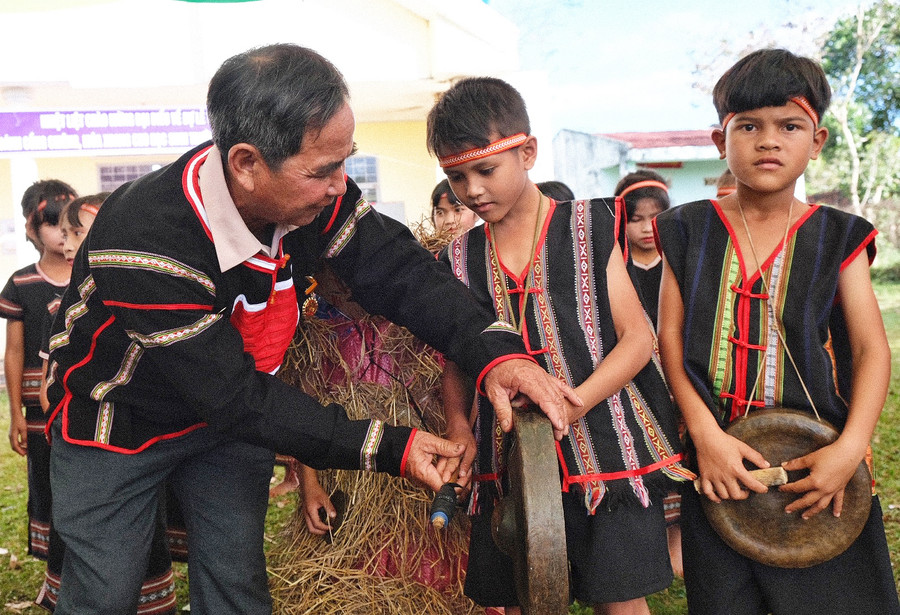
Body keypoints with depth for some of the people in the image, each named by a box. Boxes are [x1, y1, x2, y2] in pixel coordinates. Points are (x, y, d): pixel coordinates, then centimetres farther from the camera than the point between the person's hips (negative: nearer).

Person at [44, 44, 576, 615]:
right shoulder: (143, 245, -38)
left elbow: (399, 268, -14)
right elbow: (234, 398, -34)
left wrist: (495, 350, -32)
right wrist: (387, 448, -32)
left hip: (234, 409, 5)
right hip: (119, 421, -4)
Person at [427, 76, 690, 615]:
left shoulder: (589, 228, -1)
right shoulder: (459, 261, 8)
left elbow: (638, 337, -5)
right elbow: (455, 361, 11)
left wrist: (576, 401, -19)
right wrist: (459, 429, -8)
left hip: (605, 445, -3)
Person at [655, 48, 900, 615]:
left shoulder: (838, 237, 1)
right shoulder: (689, 230, 1)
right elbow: (671, 337, -3)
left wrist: (850, 447, -17)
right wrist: (707, 436, -14)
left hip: (816, 460, 0)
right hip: (717, 458, 1)